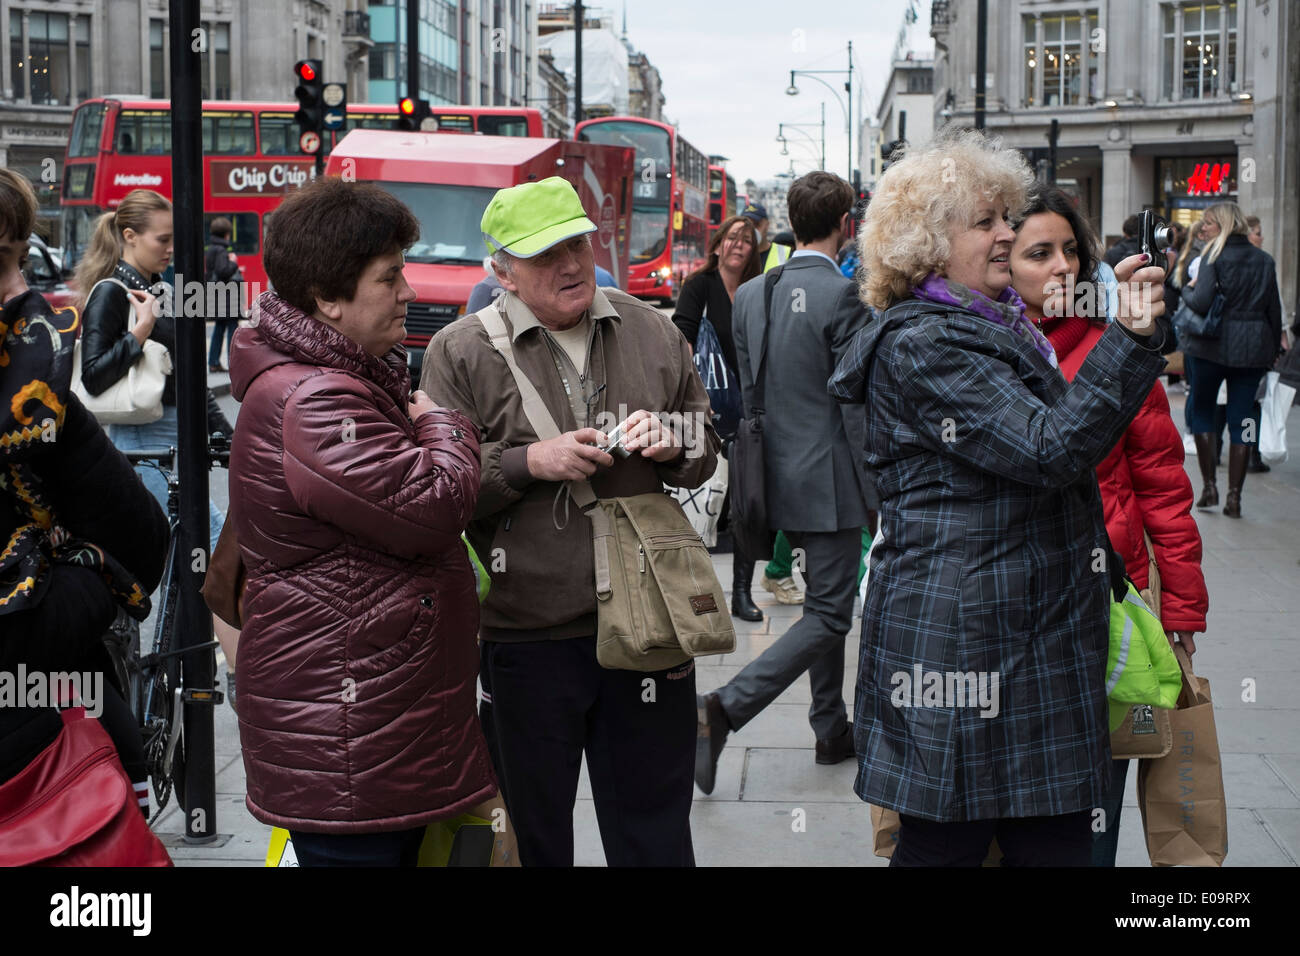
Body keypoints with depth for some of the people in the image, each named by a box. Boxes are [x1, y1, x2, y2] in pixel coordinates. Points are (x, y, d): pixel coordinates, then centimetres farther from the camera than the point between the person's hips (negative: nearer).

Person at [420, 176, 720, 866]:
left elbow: (706, 452, 18)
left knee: (655, 833, 12)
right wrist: (530, 461, -17)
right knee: (533, 833, 12)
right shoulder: (461, 352, -1)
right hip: (525, 637, -2)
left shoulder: (651, 331, 9)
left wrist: (671, 445, -4)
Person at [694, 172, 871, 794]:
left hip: (779, 475, 8)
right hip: (828, 478, -8)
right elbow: (856, 404, -16)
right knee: (830, 615, -1)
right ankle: (725, 707, -15)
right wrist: (878, 495, -8)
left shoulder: (751, 294, 4)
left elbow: (749, 391, 10)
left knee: (824, 600, 21)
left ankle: (832, 730, 29)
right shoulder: (842, 295, -17)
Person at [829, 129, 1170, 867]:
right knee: (948, 842, -2)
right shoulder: (921, 344, -13)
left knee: (1057, 840, 8)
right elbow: (1049, 449, -21)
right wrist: (1131, 338, -21)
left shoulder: (994, 326, 19)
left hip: (1037, 635, 10)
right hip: (967, 639, -9)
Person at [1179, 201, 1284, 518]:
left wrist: (1187, 290, 3)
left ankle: (1209, 486, 7)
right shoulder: (1265, 260, 8)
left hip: (1213, 344, -3)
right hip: (1253, 348, 4)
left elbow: (1201, 302, -17)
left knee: (1201, 408, 13)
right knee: (1242, 417, 5)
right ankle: (1234, 496, 3)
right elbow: (1274, 309, 9)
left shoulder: (1214, 255, -7)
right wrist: (1274, 348, 16)